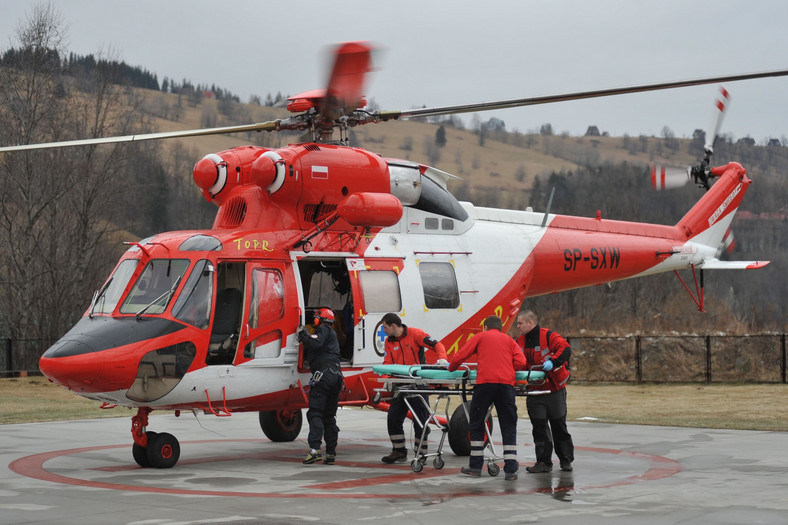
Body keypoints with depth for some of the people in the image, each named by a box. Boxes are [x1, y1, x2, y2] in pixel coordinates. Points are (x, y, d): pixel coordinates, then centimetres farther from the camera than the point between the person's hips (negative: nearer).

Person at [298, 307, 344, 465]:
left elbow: (316, 344, -18)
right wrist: (305, 338, 20)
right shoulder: (331, 334, 31)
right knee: (329, 416, 12)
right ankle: (331, 453, 10)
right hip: (336, 376, 9)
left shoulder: (323, 330, 1)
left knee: (315, 413, -13)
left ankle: (314, 450, -24)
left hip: (323, 375, -9)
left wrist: (303, 335, -5)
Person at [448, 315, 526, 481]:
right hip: (506, 383, 2)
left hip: (485, 382, -2)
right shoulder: (509, 340, 23)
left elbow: (460, 357, 12)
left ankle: (475, 466, 13)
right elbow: (521, 362, 10)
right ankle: (511, 470, -1)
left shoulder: (480, 337, 17)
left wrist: (451, 368, 32)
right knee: (508, 427, 5)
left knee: (476, 424, 12)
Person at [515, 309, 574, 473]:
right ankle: (544, 462, 7)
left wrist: (553, 361, -35)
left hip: (554, 389, -5)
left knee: (559, 426, 3)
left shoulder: (549, 336, -9)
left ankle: (566, 460, 15)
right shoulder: (520, 341, 11)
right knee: (539, 427, 2)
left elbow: (565, 349, -21)